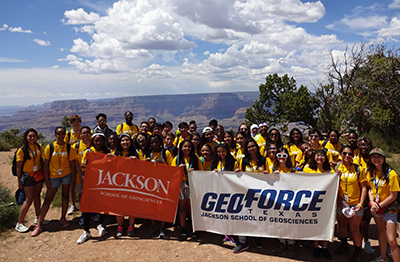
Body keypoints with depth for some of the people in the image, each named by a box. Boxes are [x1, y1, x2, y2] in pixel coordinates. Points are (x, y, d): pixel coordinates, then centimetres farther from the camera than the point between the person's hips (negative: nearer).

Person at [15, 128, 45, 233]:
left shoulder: (38, 147, 2)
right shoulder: (22, 150, -14)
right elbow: (18, 167, -10)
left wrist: (43, 173, 11)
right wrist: (19, 182, -9)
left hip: (39, 175, 5)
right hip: (27, 177, -5)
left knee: (37, 196, 15)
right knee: (29, 199, -4)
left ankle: (38, 218, 29)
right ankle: (19, 223, 8)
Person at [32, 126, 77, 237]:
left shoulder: (69, 148, -3)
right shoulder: (50, 147, -5)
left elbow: (72, 164, 1)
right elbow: (46, 164, -3)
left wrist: (73, 178, -2)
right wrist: (47, 179, -6)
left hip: (66, 175, 1)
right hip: (53, 176, -1)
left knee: (65, 196, 10)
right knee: (48, 199, 2)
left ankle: (63, 218, 28)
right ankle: (39, 225, 8)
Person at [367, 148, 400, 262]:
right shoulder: (371, 172, -1)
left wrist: (379, 206, -15)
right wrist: (372, 202, -9)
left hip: (389, 209, -6)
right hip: (376, 209, 6)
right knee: (381, 232, 21)